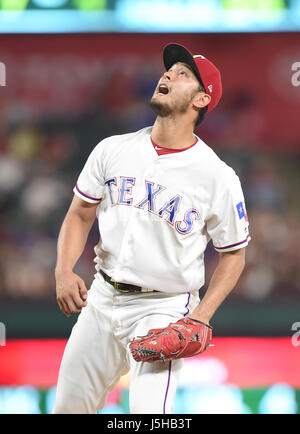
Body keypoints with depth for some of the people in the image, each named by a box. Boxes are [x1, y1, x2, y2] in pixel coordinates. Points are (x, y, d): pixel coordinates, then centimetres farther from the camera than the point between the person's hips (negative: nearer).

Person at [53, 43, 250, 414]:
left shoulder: (219, 177, -10)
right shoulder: (112, 150, 1)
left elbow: (233, 254, -1)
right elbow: (79, 216, 8)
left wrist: (200, 317, -15)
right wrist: (64, 271, -11)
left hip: (165, 309, -4)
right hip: (102, 299, 4)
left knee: (149, 410, -23)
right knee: (68, 408, 12)